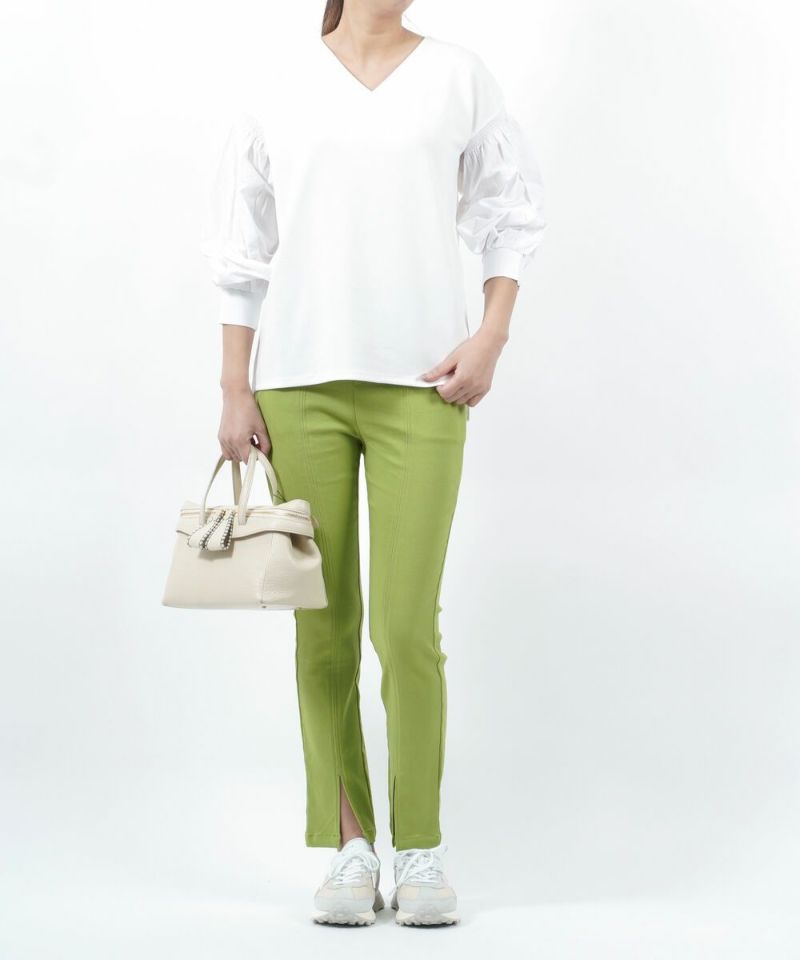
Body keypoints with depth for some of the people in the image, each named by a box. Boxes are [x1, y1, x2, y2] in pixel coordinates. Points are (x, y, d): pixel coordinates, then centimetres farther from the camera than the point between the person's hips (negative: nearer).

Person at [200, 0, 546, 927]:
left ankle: (420, 849, 7)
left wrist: (490, 338, -2)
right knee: (324, 631, 3)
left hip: (420, 384, -1)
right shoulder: (278, 91, 9)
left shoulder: (459, 76, 8)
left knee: (408, 627, -6)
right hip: (300, 385, 1)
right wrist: (235, 390, 4)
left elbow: (509, 215, 11)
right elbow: (241, 251, 10)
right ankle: (350, 846, 13)